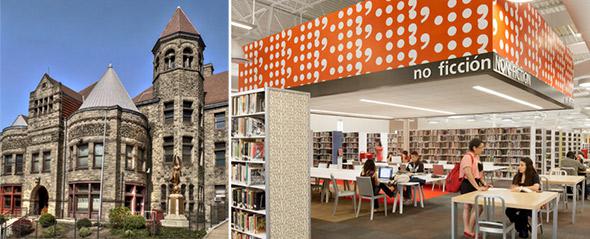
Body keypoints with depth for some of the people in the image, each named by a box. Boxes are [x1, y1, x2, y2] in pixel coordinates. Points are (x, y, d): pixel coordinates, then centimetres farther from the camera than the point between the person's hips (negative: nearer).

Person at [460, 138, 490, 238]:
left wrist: (483, 183, 7)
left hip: (474, 184, 10)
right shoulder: (468, 157, -19)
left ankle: (467, 230, 19)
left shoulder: (476, 156, 11)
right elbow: (468, 174, -28)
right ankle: (469, 231, 2)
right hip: (468, 184, -10)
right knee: (478, 207, -9)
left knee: (468, 207, 13)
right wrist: (477, 187, -29)